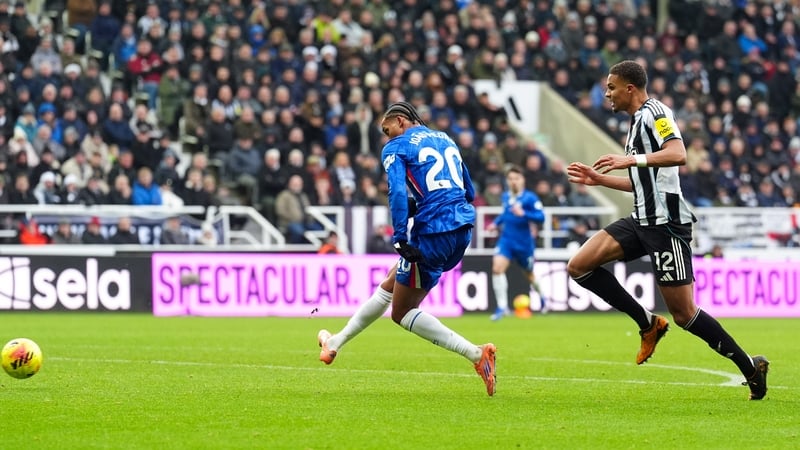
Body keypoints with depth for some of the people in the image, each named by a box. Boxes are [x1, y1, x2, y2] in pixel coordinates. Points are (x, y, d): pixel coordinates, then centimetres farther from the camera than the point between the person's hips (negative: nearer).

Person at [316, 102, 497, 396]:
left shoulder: (396, 148, 0)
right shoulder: (445, 140, 21)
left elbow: (398, 193, -16)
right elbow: (468, 191, 26)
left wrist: (400, 238, -21)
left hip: (433, 233, -8)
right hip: (462, 228, 8)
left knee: (402, 312, 4)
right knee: (390, 285, 23)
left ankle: (477, 354, -11)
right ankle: (337, 343, 37)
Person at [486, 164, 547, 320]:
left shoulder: (530, 198, -11)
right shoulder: (506, 196, 6)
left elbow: (541, 217, -18)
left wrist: (523, 214, -29)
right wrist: (496, 223, 12)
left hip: (523, 243, -3)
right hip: (506, 240, 3)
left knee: (529, 274, 15)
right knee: (497, 268, -21)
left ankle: (541, 296, 47)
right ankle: (502, 306, -17)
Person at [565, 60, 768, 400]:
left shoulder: (654, 112, -10)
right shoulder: (639, 121, 21)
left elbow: (678, 155, -28)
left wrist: (632, 160, -37)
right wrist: (600, 179, 26)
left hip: (666, 222, -10)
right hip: (643, 220, 10)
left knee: (684, 314, -7)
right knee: (579, 266, -4)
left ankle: (750, 367, 5)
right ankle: (648, 324, 3)